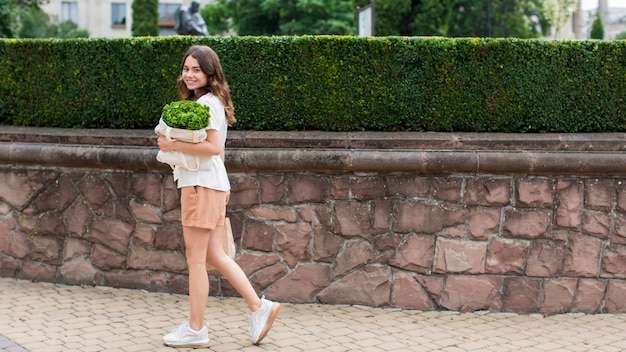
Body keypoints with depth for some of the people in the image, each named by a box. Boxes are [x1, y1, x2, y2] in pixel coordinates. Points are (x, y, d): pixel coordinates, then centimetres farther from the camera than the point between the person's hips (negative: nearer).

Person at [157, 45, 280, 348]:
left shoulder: (206, 102, -11)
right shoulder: (205, 101, 19)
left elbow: (213, 147, -21)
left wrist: (173, 145, -20)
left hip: (202, 185, -10)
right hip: (210, 184, 10)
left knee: (196, 257, -4)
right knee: (214, 255, 11)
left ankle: (195, 330, 2)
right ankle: (259, 307, 11)